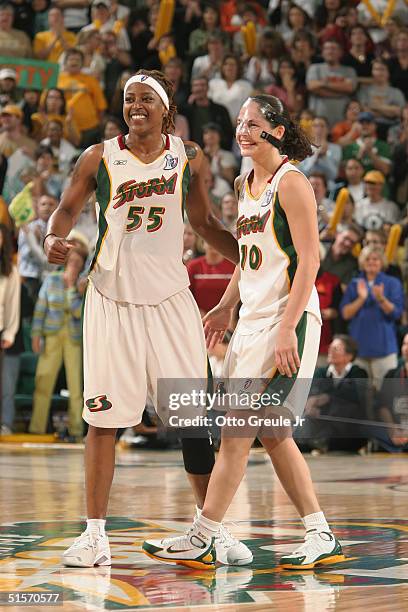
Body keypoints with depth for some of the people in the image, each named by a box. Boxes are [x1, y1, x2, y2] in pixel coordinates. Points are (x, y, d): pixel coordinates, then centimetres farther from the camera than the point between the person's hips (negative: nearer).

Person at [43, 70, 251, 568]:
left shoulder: (188, 158, 3)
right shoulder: (99, 158, -2)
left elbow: (204, 223, 15)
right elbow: (67, 209, 8)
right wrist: (54, 238, -13)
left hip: (169, 299, 1)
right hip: (111, 298, -1)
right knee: (103, 417, -1)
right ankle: (95, 534, 6)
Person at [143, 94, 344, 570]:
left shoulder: (290, 182, -11)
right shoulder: (245, 184, 15)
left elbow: (309, 260, -16)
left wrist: (287, 329, -22)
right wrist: (226, 307, 16)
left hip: (287, 319, -9)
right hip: (253, 319, 9)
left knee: (238, 429, -9)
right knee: (271, 434, 9)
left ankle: (201, 540, -5)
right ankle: (322, 538, 14)